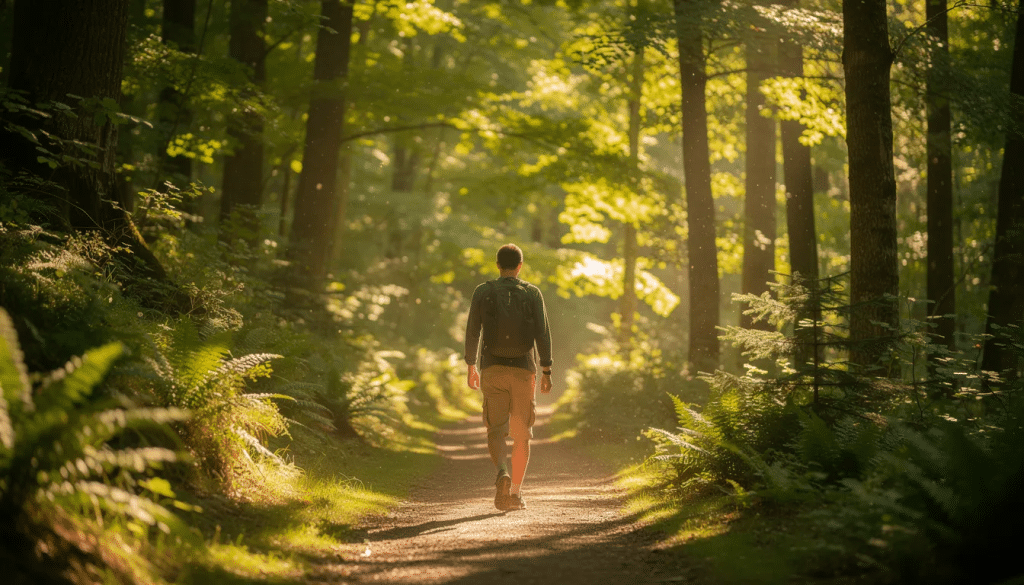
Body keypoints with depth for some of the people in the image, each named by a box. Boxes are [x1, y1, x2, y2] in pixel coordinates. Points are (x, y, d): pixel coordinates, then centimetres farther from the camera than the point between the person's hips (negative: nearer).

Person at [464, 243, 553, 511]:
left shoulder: (483, 292, 1)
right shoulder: (532, 293, 0)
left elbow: (472, 332, 1)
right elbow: (542, 334, -5)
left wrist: (470, 367, 10)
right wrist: (546, 371, -2)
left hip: (492, 369, 0)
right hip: (523, 369, 0)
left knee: (496, 431, 2)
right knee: (522, 434, 9)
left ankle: (503, 473, -26)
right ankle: (515, 493, 9)